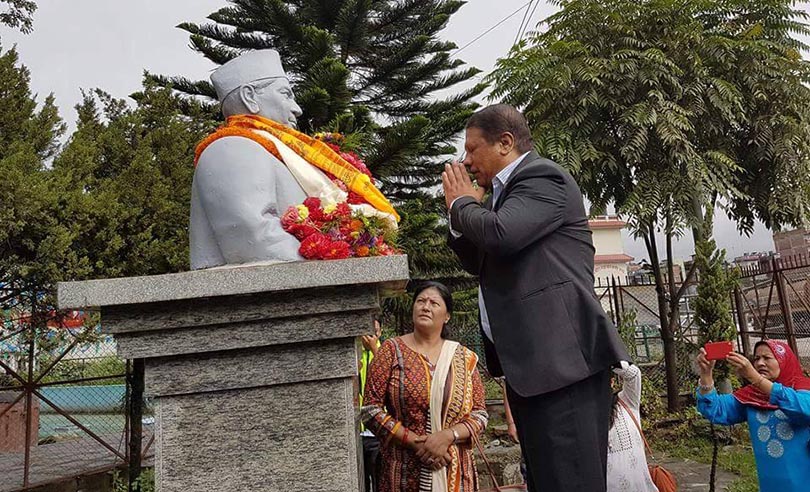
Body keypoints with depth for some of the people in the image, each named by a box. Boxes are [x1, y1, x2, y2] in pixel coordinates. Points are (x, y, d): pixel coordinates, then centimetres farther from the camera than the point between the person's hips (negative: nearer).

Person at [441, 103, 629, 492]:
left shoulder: (541, 177, -7)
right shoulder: (507, 191, 22)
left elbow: (499, 234, -25)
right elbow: (479, 263, 27)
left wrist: (462, 202, -5)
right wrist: (463, 214, 11)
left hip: (561, 358, -10)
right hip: (528, 362, 10)